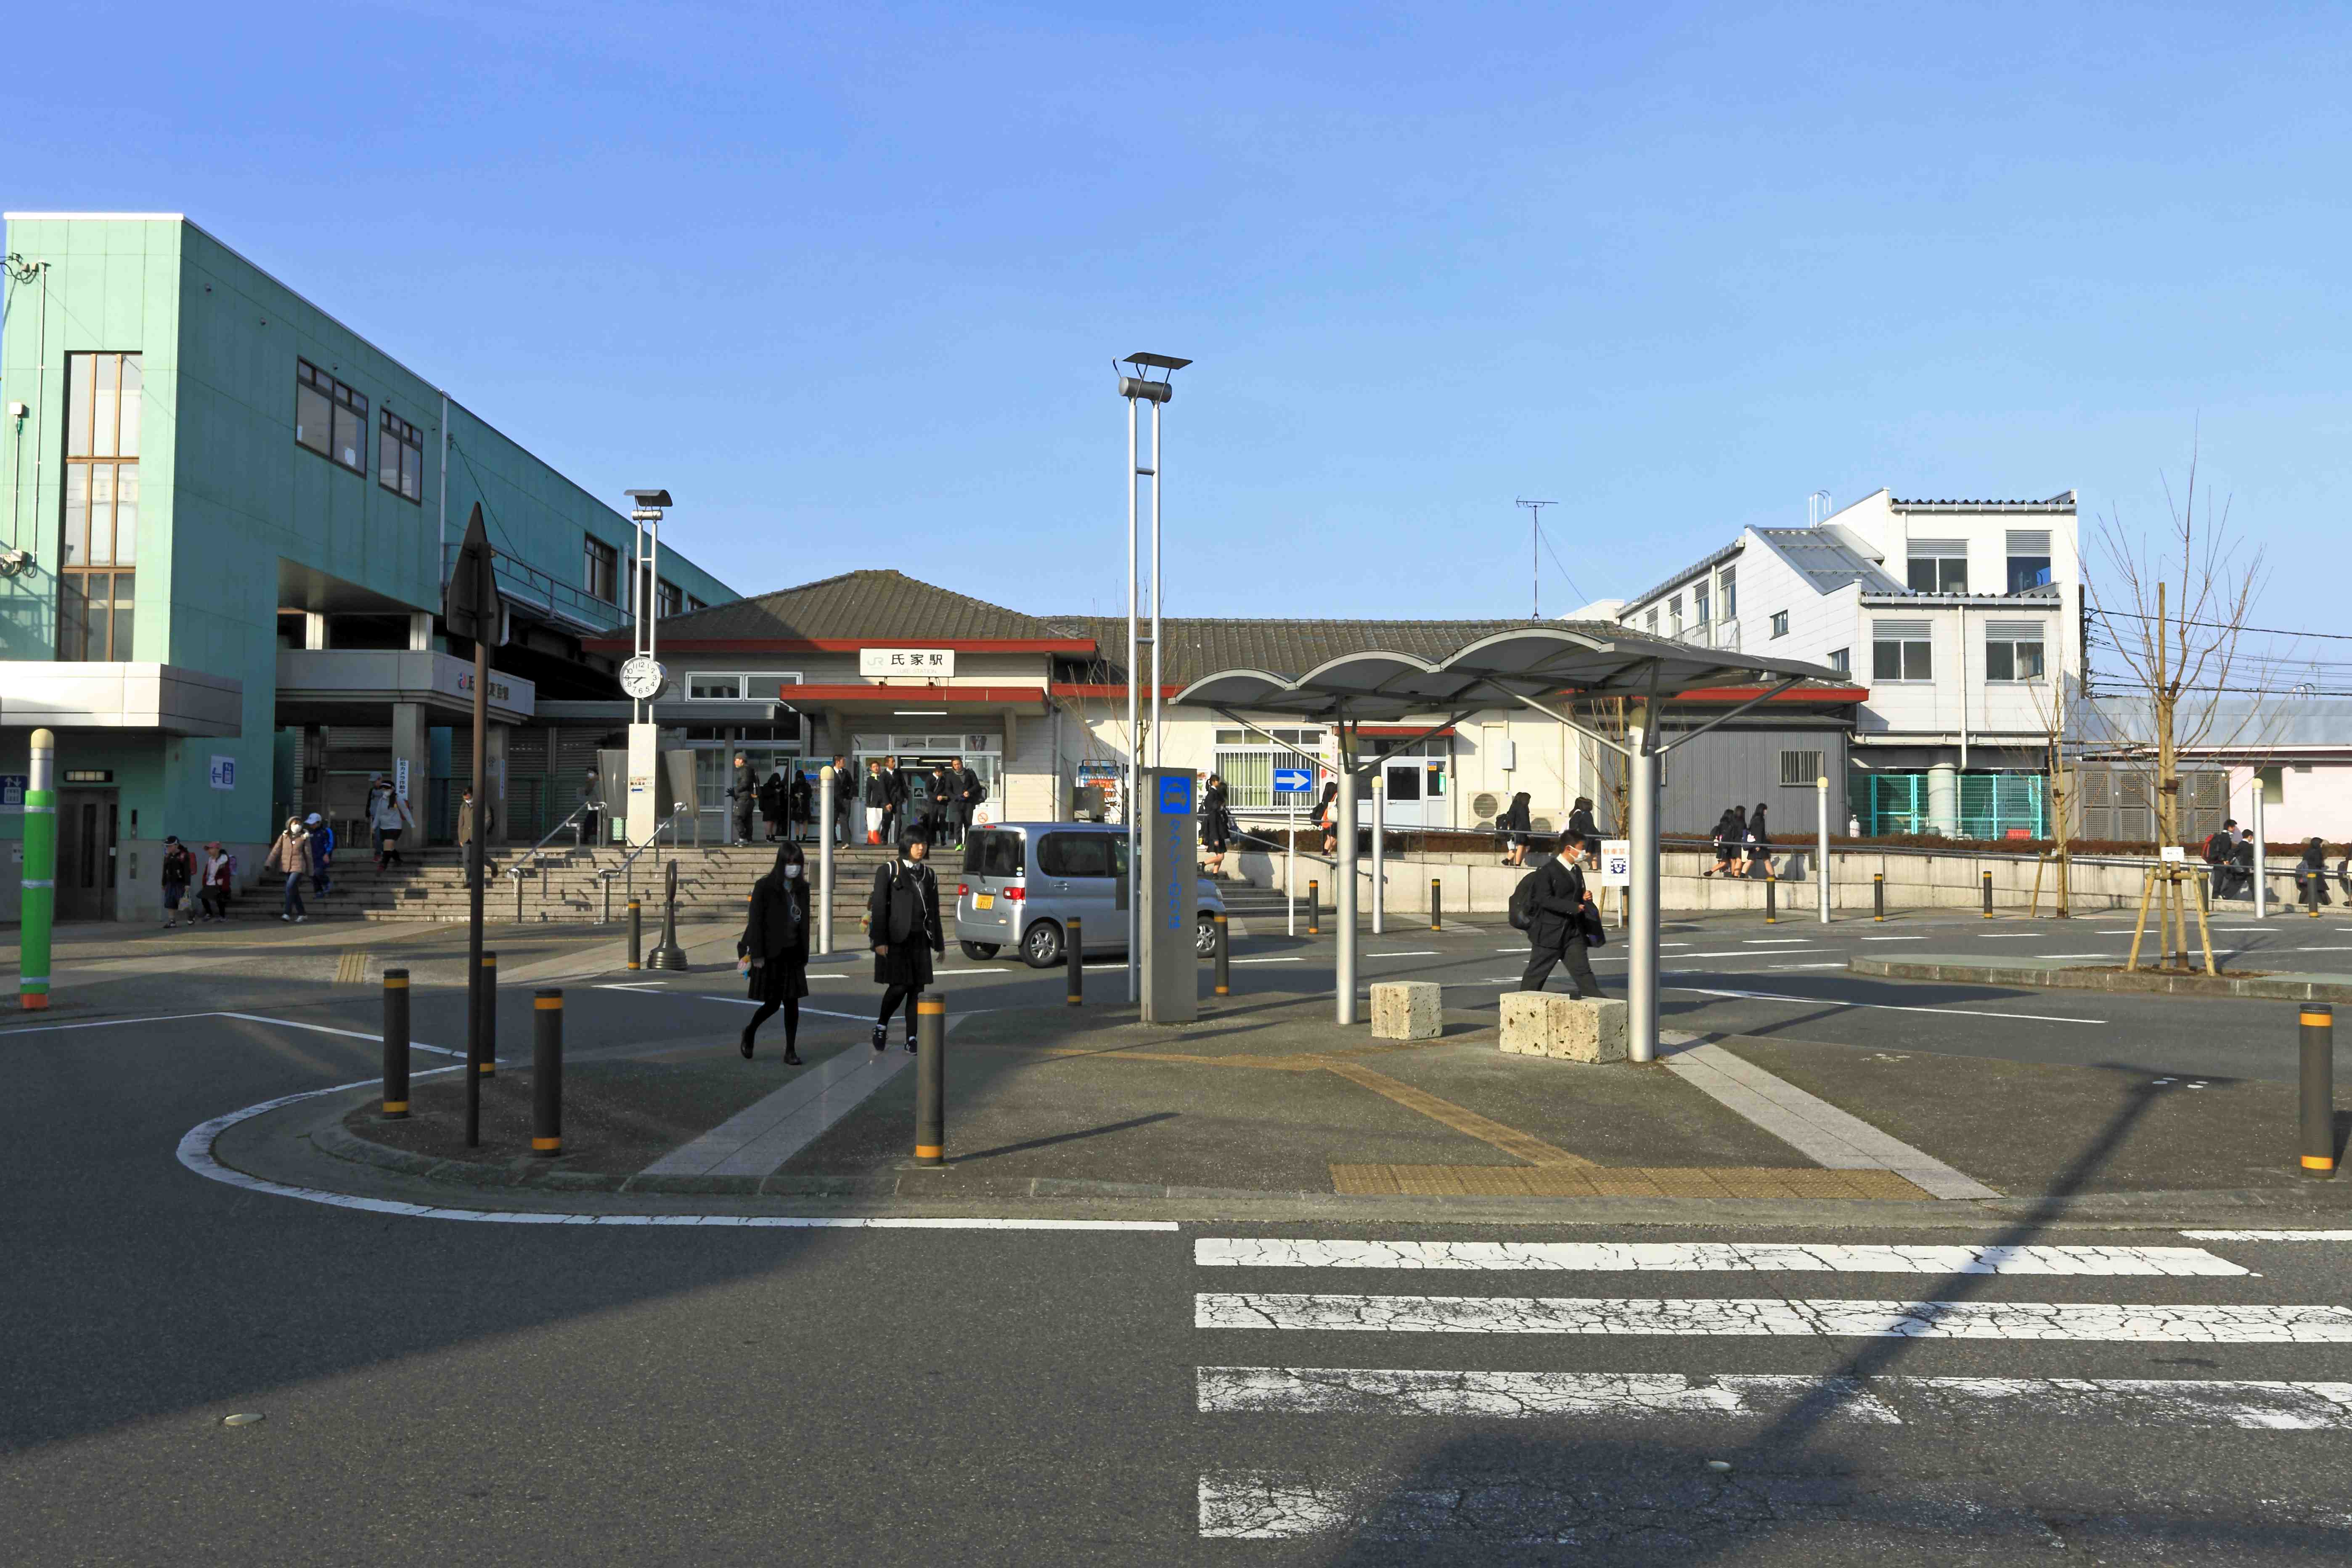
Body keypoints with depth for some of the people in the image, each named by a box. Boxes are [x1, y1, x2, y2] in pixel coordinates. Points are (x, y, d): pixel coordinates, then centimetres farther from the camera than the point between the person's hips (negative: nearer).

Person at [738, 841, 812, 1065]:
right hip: (771, 954, -4)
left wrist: (805, 955, 10)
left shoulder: (802, 888, 7)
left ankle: (790, 1051, 7)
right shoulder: (765, 887, -9)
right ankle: (750, 1031, 30)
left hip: (793, 954, 4)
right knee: (773, 1003, 2)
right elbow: (756, 922, -11)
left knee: (792, 1002, 1)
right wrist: (757, 955, -14)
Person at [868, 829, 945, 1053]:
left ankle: (912, 1038, 7)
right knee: (899, 986, -10)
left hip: (920, 940, 5)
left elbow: (934, 912, 18)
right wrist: (879, 940, -14)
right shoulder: (888, 871, -1)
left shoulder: (929, 876, 14)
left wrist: (939, 944, 16)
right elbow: (878, 908, -6)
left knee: (917, 988, 1)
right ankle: (881, 1026, 13)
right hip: (896, 940, -4)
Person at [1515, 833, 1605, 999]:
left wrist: (1585, 899, 2)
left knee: (1583, 971, 1)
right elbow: (1544, 899, -22)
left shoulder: (1577, 871, 14)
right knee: (1537, 973, 5)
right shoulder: (1547, 870, -12)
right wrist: (1573, 907, -26)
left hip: (1573, 932, 7)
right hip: (1550, 932, -6)